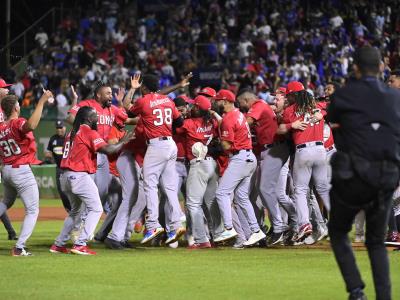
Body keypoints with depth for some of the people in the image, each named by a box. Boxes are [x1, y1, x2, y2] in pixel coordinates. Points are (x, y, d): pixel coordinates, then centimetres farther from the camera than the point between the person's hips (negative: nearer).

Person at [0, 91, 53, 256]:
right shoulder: (18, 123, -17)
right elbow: (31, 126, -41)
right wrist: (41, 102, -39)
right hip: (21, 171, -7)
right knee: (32, 210, 2)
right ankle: (19, 248, -6)